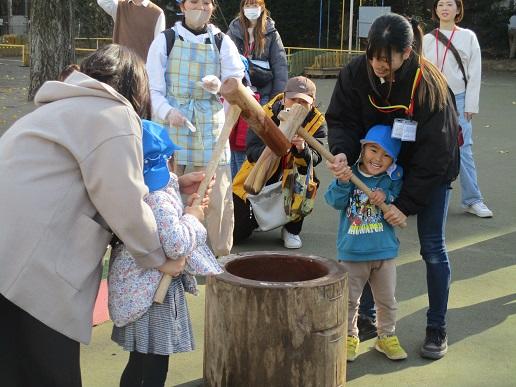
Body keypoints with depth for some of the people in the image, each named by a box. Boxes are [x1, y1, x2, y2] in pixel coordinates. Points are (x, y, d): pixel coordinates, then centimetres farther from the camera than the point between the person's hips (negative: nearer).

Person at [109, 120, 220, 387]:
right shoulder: (157, 199, -22)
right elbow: (177, 244, -26)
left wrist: (186, 208, 7)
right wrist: (193, 217, -10)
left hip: (135, 289, 9)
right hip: (153, 292, -9)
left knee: (137, 363, 20)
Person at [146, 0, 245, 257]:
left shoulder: (222, 43, 7)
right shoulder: (165, 41, 2)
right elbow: (153, 89, -1)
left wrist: (220, 86, -19)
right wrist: (167, 111, -21)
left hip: (210, 128, 1)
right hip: (171, 127, -1)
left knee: (217, 196, 0)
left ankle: (219, 255, 13)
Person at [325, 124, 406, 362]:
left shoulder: (393, 178, -4)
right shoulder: (350, 173, -7)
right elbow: (335, 202, -15)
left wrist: (387, 197, -25)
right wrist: (342, 183, -32)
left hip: (384, 252, 1)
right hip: (351, 252, -1)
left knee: (387, 300, 15)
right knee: (349, 299, 12)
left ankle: (387, 337, 33)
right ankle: (349, 337, 29)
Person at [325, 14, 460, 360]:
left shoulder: (430, 85, -32)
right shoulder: (357, 73, -21)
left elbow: (434, 154, -28)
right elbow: (340, 119, -12)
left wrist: (407, 204, -28)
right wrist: (342, 152, -34)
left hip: (432, 171, -4)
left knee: (432, 247, 0)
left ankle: (437, 330, 14)